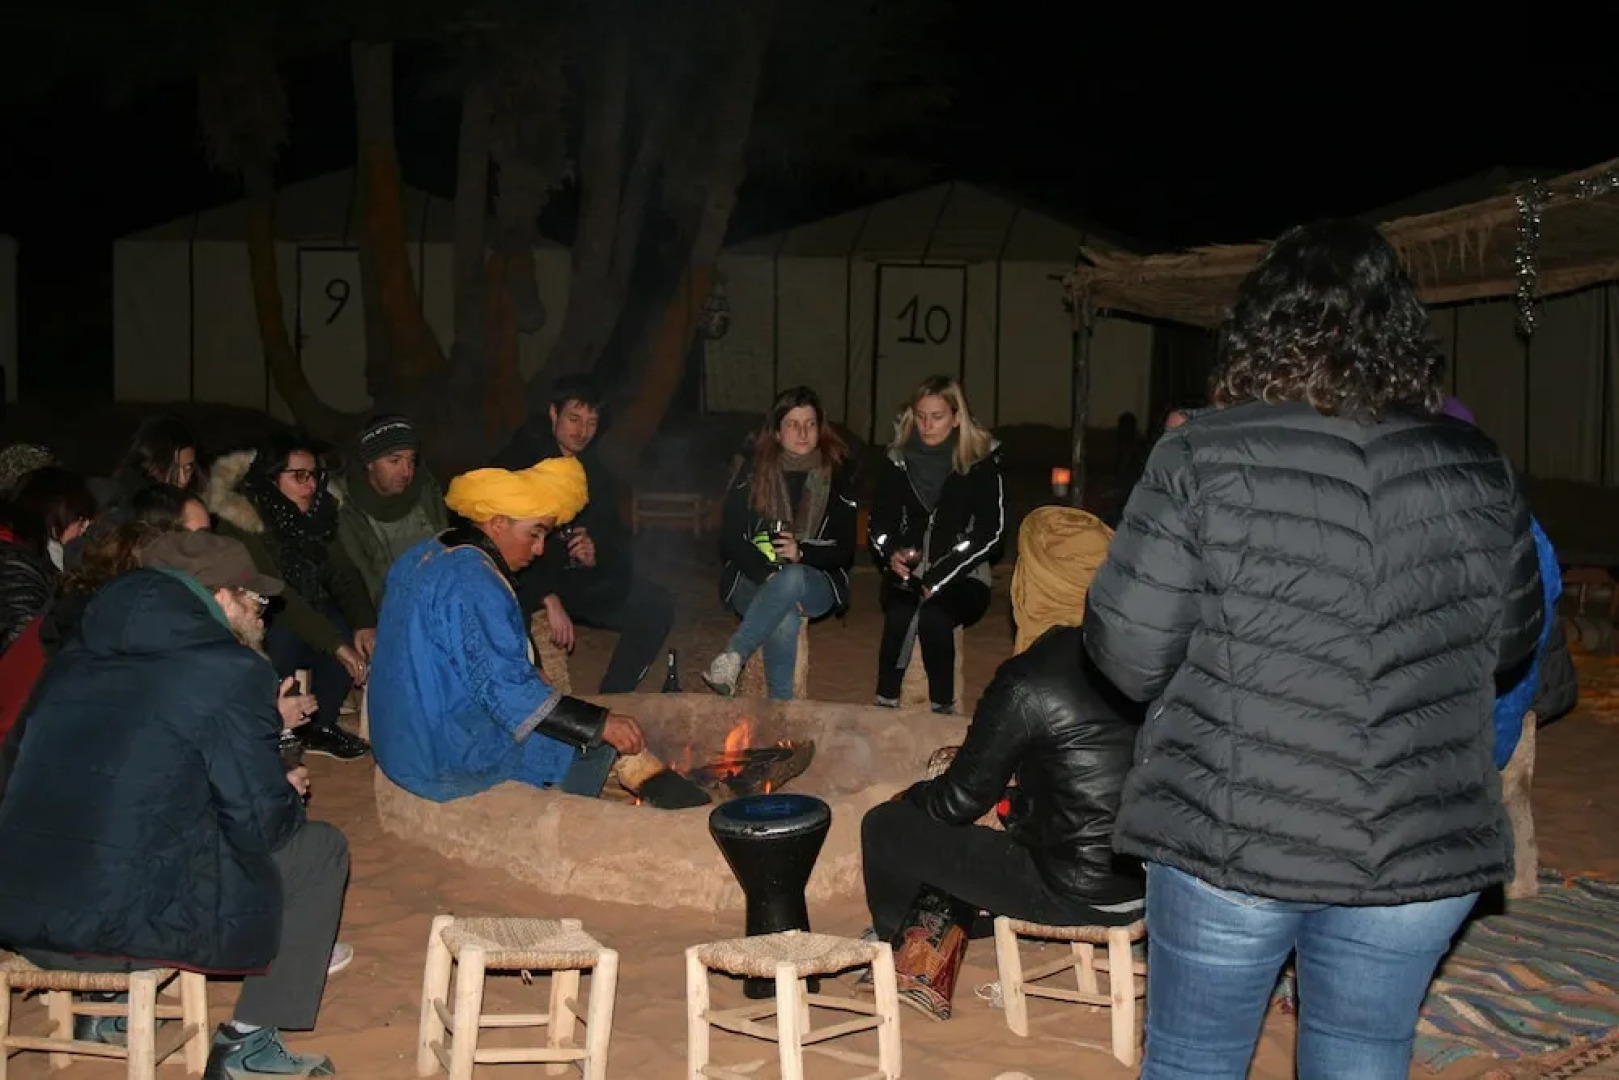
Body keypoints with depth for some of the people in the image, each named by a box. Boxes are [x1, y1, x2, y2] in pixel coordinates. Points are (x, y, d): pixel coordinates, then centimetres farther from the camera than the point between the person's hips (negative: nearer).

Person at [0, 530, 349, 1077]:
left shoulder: (78, 655, 13)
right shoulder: (229, 670, -8)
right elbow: (257, 823, -7)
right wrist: (289, 793, 16)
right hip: (131, 923, -7)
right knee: (321, 848, 13)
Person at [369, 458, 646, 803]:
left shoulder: (426, 555, 9)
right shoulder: (473, 583, -23)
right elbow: (504, 690, -28)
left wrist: (533, 675, 16)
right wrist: (600, 724, -27)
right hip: (450, 760, -10)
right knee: (599, 747, -7)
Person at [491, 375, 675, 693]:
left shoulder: (595, 473, 9)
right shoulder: (517, 460, -11)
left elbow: (617, 544, 9)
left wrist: (596, 555, -16)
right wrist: (547, 598, -29)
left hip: (577, 580, 6)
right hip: (524, 583, -6)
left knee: (657, 605, -5)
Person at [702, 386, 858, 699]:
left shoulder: (838, 475, 5)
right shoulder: (752, 472, 4)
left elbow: (844, 550, 3)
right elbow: (729, 540, -2)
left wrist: (802, 553, -17)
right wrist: (768, 574, -18)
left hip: (815, 586, 0)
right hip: (752, 580, 0)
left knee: (793, 578, -38)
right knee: (785, 620, -36)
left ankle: (731, 658, -38)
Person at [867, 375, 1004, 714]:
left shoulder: (981, 461, -4)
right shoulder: (899, 458, 5)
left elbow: (989, 533, -8)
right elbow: (879, 524, 8)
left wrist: (939, 576, -17)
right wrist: (892, 554, -16)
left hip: (962, 578, -2)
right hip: (909, 575, 2)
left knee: (933, 617, -33)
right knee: (901, 616, -31)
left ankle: (942, 707, -18)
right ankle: (885, 704, -22)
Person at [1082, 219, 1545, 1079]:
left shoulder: (1204, 458, -12)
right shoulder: (1474, 467, -1)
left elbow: (1126, 655, -10)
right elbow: (1510, 642, 11)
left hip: (1231, 839, -2)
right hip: (1421, 848, 3)